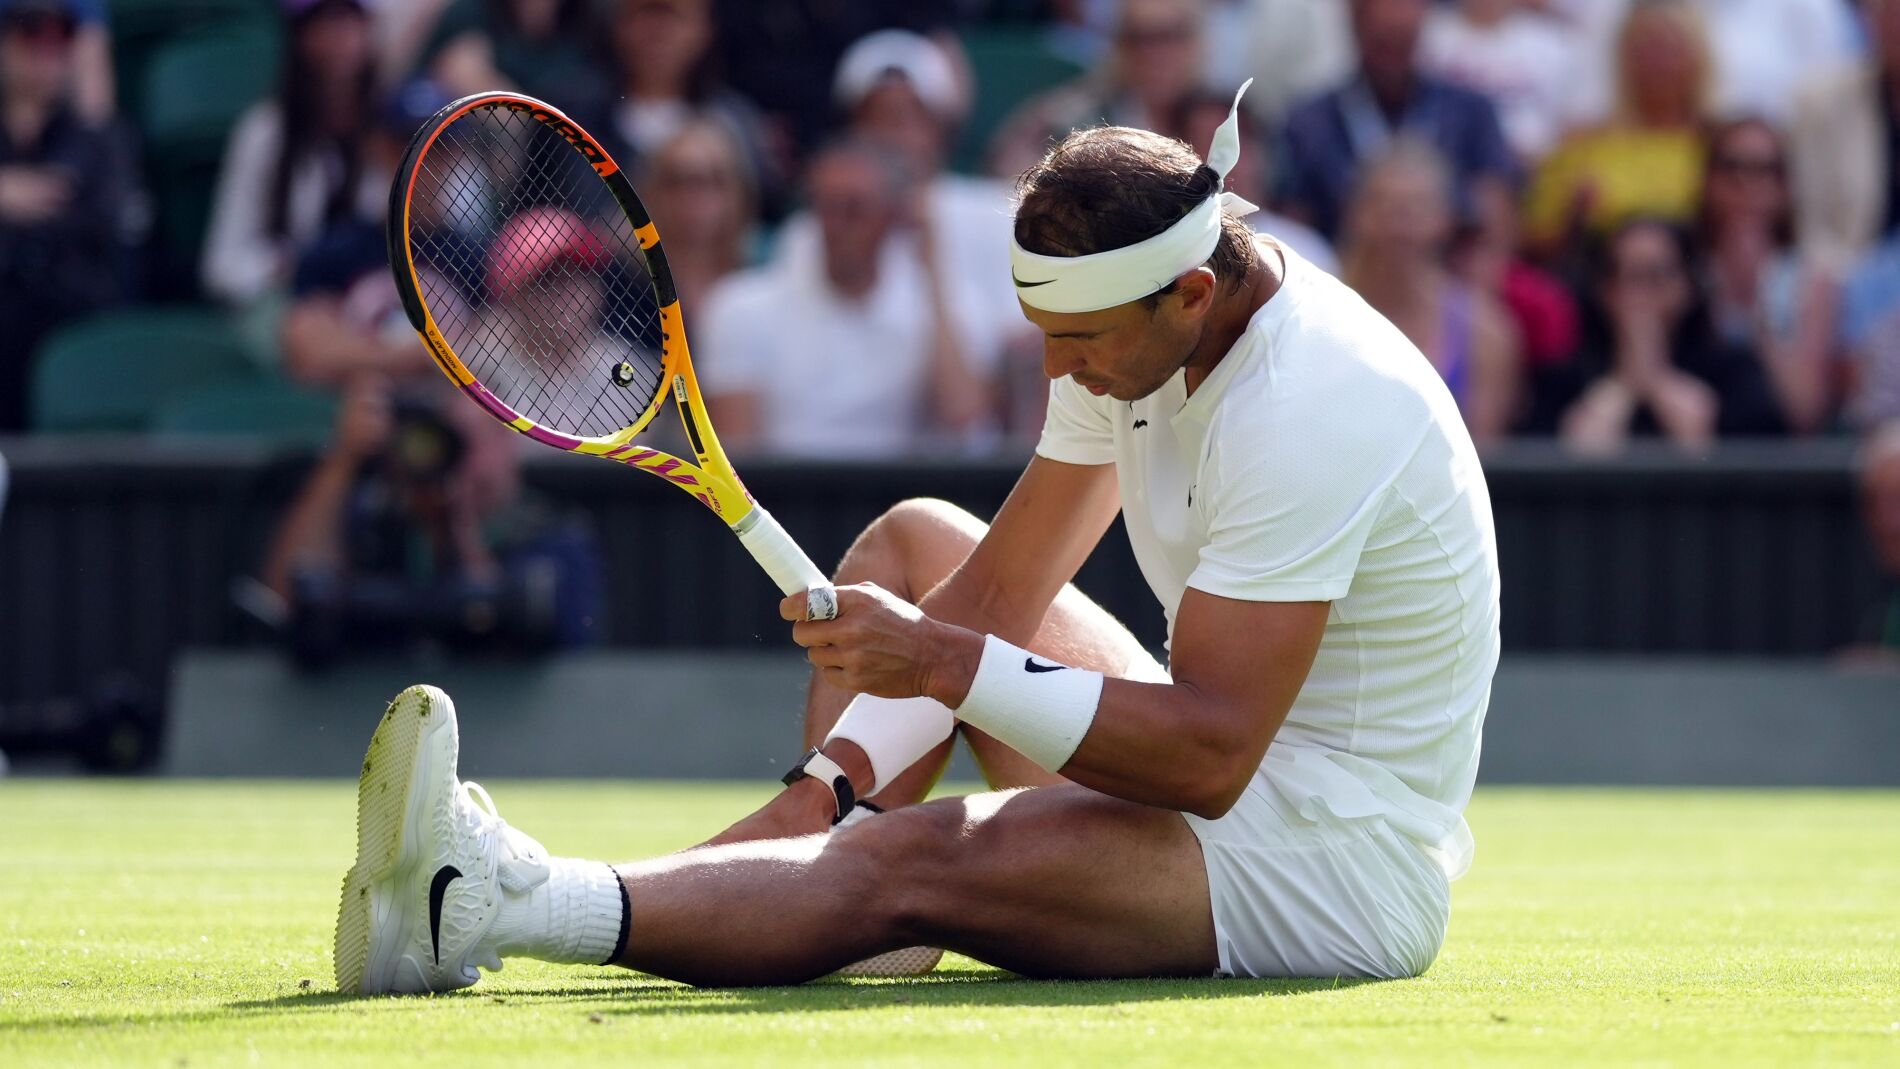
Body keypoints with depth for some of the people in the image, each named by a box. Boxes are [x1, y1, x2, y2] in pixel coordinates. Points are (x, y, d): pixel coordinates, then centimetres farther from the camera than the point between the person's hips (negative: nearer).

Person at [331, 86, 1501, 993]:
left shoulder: (1301, 414, -28)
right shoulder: (1138, 330, 2)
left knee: (918, 859, -32)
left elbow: (1211, 755, -32)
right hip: (1235, 775, 10)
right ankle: (801, 848, -6)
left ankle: (484, 910, -44)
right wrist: (831, 783, -9)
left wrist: (952, 664, -36)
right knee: (916, 543, 13)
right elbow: (1003, 587, 3)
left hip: (1334, 870, -10)